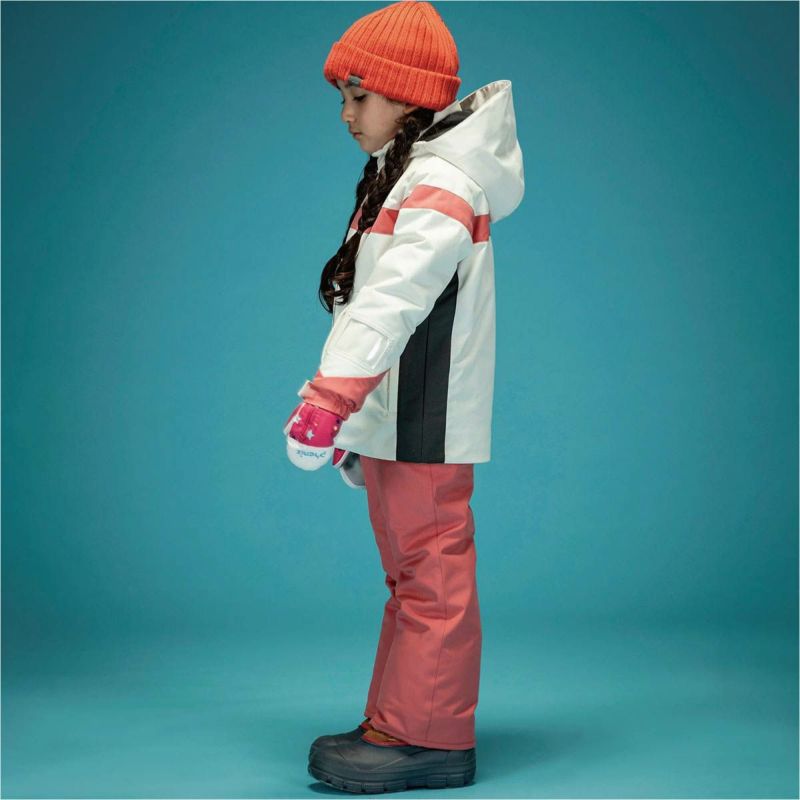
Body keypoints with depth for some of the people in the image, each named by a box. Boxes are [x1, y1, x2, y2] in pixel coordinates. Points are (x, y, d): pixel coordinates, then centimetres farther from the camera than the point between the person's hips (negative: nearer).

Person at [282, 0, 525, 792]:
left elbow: (393, 302, -27)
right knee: (411, 576, 14)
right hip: (390, 425, 10)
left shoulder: (441, 184, -15)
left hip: (424, 426, -10)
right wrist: (353, 423, 21)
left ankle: (429, 737, 3)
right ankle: (396, 724, 23)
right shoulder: (402, 179, 17)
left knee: (430, 574, -4)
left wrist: (328, 398, -35)